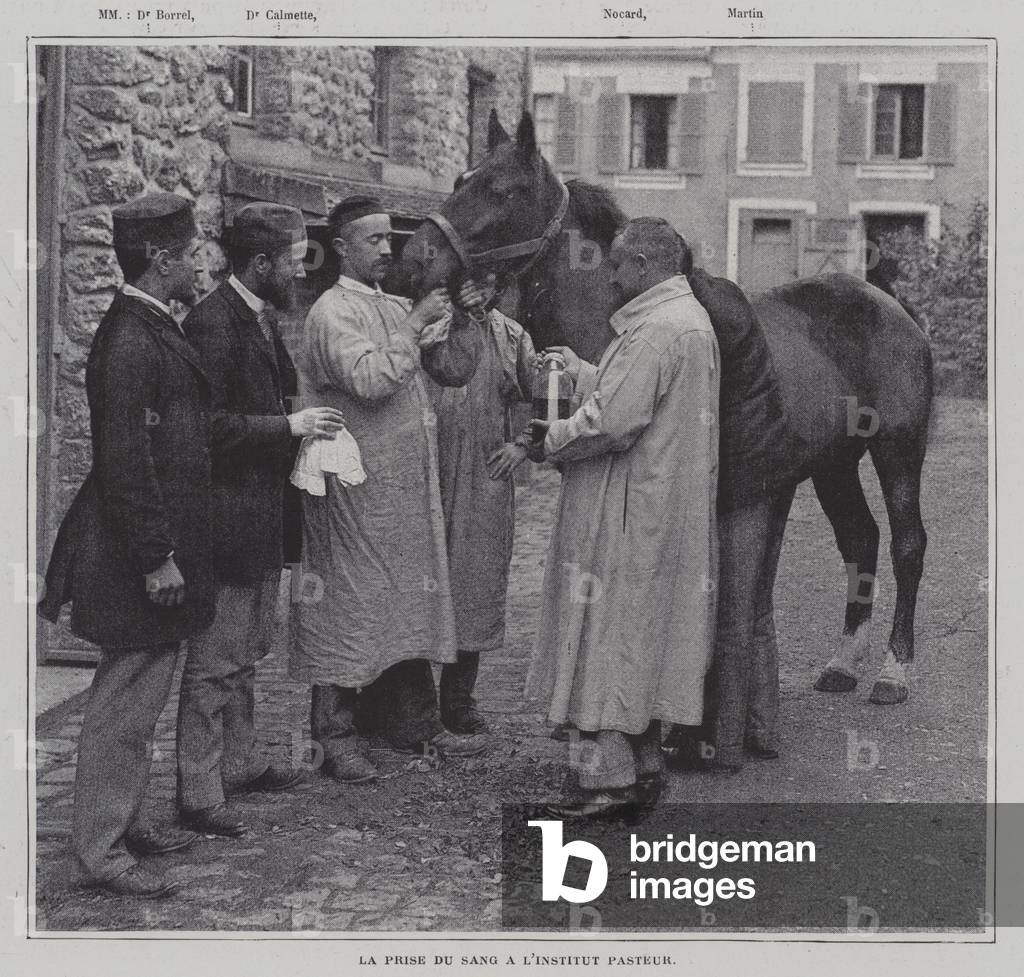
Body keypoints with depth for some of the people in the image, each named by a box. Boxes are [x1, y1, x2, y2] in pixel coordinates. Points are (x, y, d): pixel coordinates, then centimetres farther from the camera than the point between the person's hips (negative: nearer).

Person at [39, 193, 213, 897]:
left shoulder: (153, 330, 12)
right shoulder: (130, 340, -19)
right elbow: (125, 459, -23)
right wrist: (156, 557, -22)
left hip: (157, 545, 10)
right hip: (134, 555, -10)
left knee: (141, 697, 18)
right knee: (125, 700, -2)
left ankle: (125, 819, 31)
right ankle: (101, 850, 7)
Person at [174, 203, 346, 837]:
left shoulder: (264, 318, 13)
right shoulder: (214, 323, -18)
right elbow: (208, 424, -22)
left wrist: (299, 414, 7)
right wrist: (288, 425, -19)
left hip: (265, 516, 10)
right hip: (229, 517, -10)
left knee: (248, 652, 21)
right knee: (215, 664, -3)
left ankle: (240, 761, 35)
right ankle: (198, 795, 5)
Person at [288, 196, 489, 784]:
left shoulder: (399, 309, 16)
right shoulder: (333, 312, -8)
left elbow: (455, 372, 15)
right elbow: (369, 380, -23)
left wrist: (463, 322, 0)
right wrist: (415, 327, -16)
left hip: (410, 489, 8)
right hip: (356, 487, -8)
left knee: (411, 597, 12)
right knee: (350, 603, -4)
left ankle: (416, 723, 21)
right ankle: (336, 736, 4)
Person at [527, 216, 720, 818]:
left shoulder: (655, 331, -20)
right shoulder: (689, 319, 13)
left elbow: (612, 422, -24)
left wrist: (553, 438, -9)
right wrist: (579, 370, 17)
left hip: (627, 515, -10)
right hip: (669, 514, 10)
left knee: (607, 638, -3)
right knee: (646, 643, 16)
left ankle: (609, 780, 2)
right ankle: (645, 767, 24)